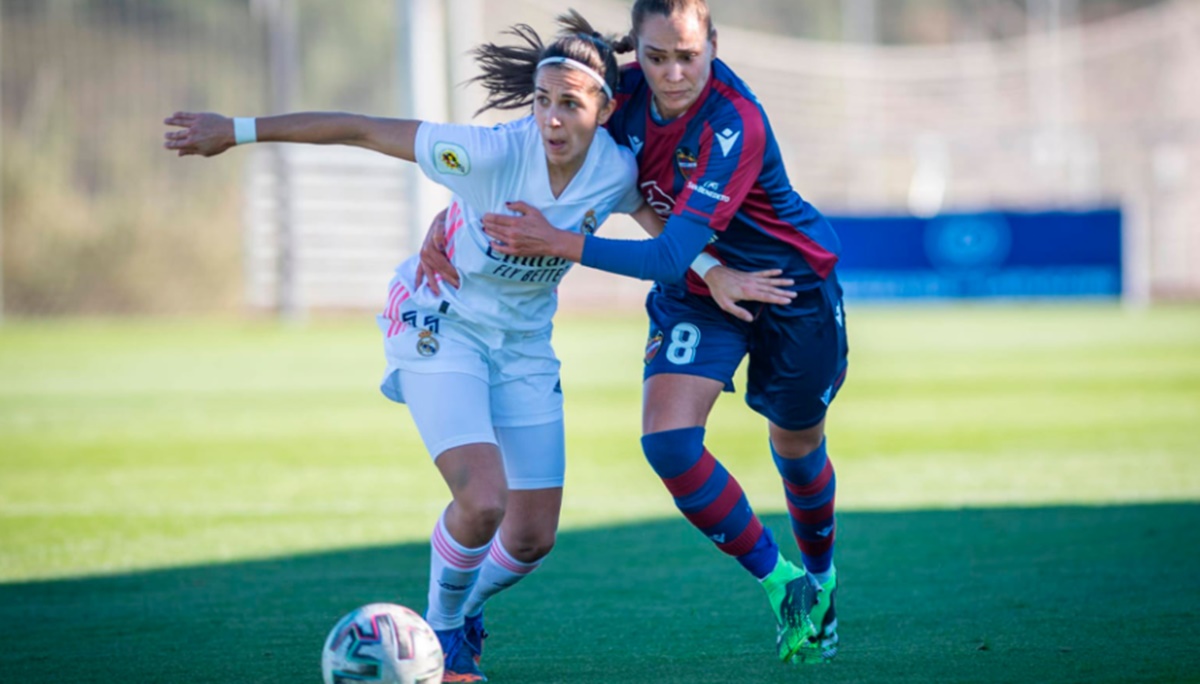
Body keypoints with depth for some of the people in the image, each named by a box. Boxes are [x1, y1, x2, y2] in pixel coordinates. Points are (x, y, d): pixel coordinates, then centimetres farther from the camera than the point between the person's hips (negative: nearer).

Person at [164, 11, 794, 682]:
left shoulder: (617, 170, -15)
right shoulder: (492, 153, -29)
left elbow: (670, 232, 8)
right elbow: (359, 129, -25)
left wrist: (721, 274, -7)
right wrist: (240, 130, -24)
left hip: (524, 343, 5)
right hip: (439, 325, -5)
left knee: (533, 538, 3)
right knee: (482, 500, -24)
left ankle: (468, 607, 38)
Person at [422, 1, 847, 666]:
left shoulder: (735, 125, -36)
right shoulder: (624, 94, -19)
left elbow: (672, 257, -38)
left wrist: (559, 243, -40)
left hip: (793, 285, -4)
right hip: (695, 290, 4)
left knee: (797, 449, 16)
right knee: (668, 442, -18)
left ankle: (819, 578, 48)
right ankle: (780, 582, 1)